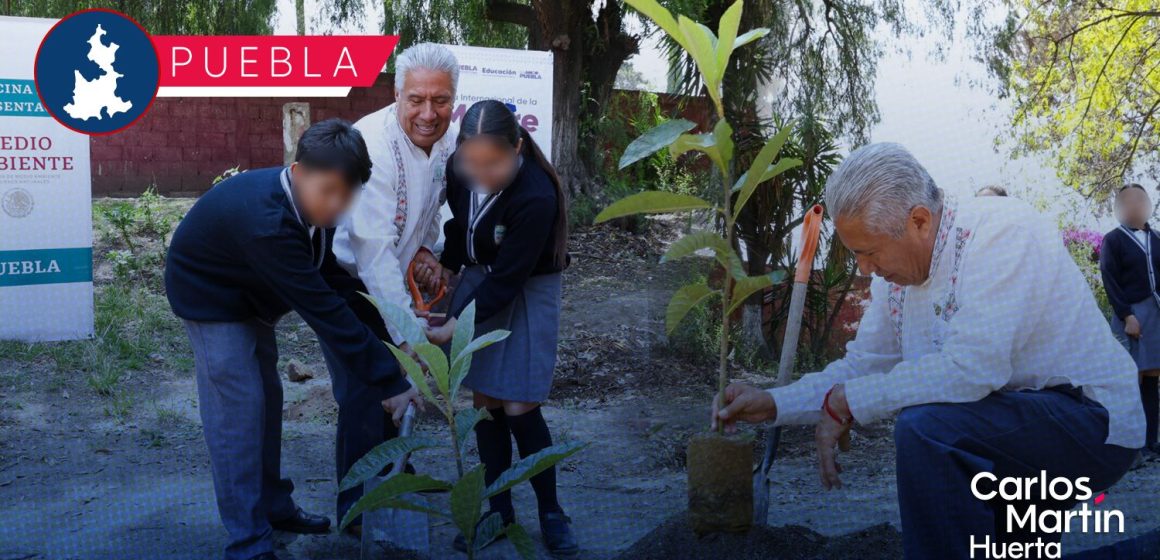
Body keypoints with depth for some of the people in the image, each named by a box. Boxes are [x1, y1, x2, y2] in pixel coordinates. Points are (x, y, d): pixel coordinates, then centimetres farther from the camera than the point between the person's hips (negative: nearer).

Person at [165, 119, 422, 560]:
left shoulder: (301, 197, -18)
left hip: (246, 290, 8)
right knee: (238, 407, -9)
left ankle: (272, 505, 30)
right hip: (209, 293, -8)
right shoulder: (266, 223, -42)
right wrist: (389, 380, -37)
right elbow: (323, 310, -40)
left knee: (267, 396, 15)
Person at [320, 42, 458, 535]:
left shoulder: (446, 140, -9)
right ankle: (356, 509, 12)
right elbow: (373, 252, -36)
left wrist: (424, 248, -6)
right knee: (363, 393, -7)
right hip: (343, 276, -8)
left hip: (387, 273, 8)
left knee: (395, 376, 21)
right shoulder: (372, 147, -34)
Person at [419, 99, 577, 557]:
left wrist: (454, 327, -26)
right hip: (478, 280, 5)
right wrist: (447, 267, 10)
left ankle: (551, 513, 13)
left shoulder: (535, 197, -32)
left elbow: (507, 280, -27)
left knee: (518, 408, -6)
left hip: (525, 292, -5)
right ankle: (499, 510, 19)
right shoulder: (458, 169, -14)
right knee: (484, 399, 7)